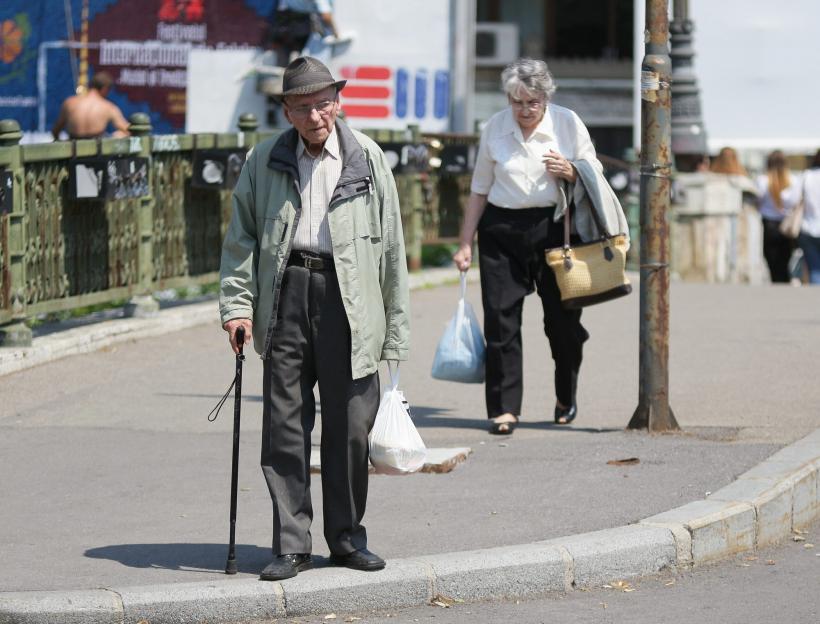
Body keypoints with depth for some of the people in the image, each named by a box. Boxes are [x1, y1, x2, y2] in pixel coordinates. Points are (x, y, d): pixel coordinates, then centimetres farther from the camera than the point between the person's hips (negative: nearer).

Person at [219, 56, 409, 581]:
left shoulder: (367, 159, 6)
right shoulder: (265, 162, 9)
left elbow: (391, 246, 6)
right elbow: (241, 238, 12)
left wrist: (396, 327, 3)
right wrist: (237, 305, 0)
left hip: (348, 298, -1)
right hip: (285, 294, 1)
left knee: (350, 425, 2)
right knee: (285, 425, 0)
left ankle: (347, 538, 17)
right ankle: (291, 544, 6)